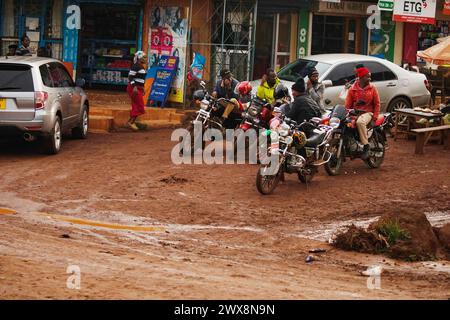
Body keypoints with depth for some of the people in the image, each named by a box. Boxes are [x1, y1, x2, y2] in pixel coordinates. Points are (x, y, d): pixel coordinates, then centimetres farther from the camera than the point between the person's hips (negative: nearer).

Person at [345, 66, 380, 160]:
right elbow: (348, 104, 5)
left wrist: (375, 116, -3)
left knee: (360, 122, -38)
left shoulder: (372, 88, 7)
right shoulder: (352, 89, 6)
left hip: (367, 113, -2)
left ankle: (366, 145, -30)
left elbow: (377, 103, 8)